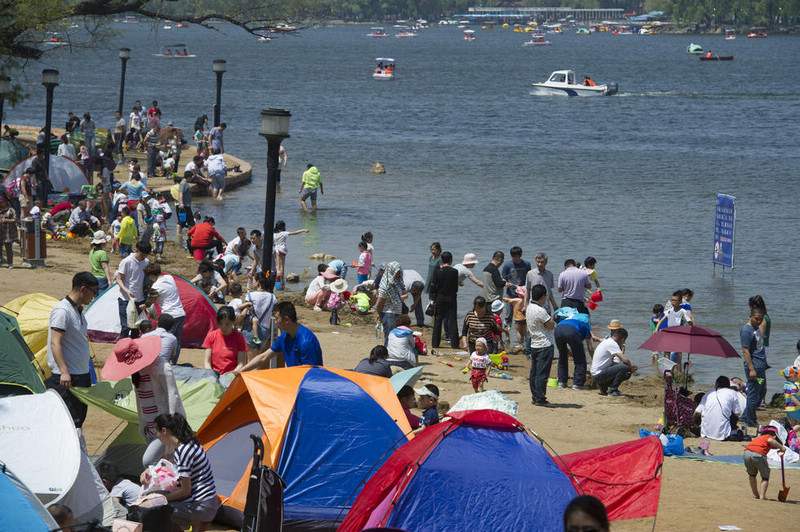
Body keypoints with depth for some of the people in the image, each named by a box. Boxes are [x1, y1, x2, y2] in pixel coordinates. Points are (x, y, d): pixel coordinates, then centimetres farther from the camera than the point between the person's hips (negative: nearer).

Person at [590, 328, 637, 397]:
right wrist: (631, 369, -2)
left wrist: (630, 367, 14)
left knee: (626, 375, 13)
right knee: (624, 367, -23)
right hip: (599, 375, -10)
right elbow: (625, 360, -22)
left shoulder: (606, 341, 16)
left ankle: (603, 386, 14)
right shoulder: (612, 344, -15)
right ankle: (613, 391, -15)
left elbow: (612, 363, 20)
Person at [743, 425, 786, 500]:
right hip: (758, 454, -5)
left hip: (747, 452, 5)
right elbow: (770, 440, -9)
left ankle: (755, 494, 32)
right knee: (765, 477, 14)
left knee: (752, 475, 28)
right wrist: (781, 447, -2)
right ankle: (762, 496, 5)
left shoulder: (758, 438, 36)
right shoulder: (770, 437, 17)